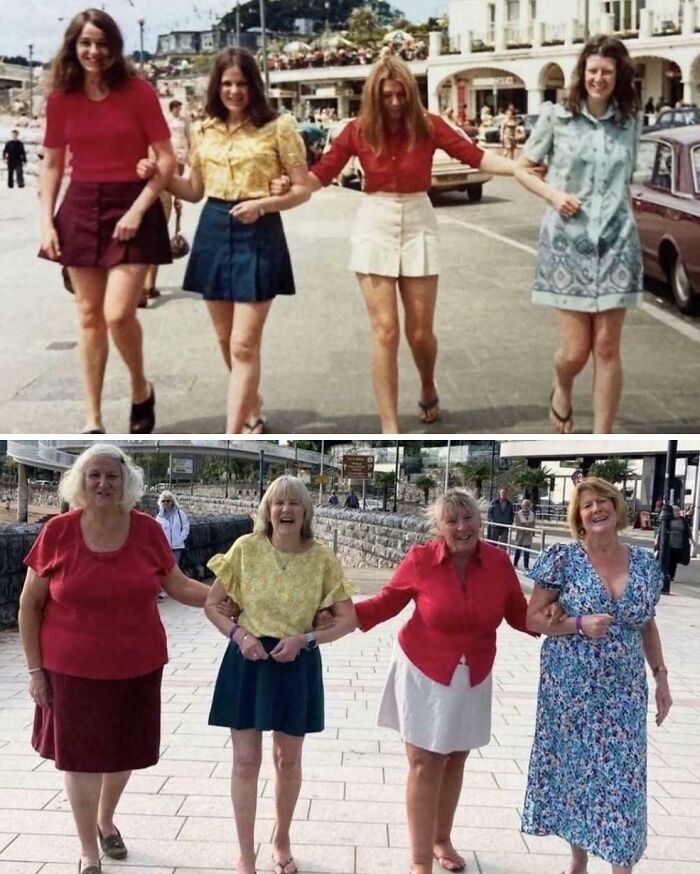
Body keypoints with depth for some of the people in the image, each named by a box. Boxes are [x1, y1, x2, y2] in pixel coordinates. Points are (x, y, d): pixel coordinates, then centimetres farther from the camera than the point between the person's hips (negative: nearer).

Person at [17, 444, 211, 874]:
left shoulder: (147, 530, -8)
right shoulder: (57, 532, -12)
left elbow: (179, 585, 3)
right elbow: (30, 604, -3)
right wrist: (35, 668, -3)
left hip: (137, 666, 2)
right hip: (74, 669, -2)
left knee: (124, 751, 18)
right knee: (81, 757, 8)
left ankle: (107, 819, 48)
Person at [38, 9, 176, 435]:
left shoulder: (138, 91, -7)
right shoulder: (61, 97, 3)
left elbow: (167, 158, -7)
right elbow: (52, 164, 10)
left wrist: (138, 209, -16)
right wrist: (47, 222, 1)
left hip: (131, 207, -4)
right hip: (80, 209, 4)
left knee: (118, 314, -14)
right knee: (89, 316, 6)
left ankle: (141, 389, 16)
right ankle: (94, 421, 15)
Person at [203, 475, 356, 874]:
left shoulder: (322, 558, -10)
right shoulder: (246, 548, -9)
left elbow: (348, 618, -4)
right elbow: (211, 604, -1)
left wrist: (305, 639, -16)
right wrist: (238, 634, -17)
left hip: (297, 665, 1)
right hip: (248, 660, 0)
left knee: (288, 760, 14)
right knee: (246, 761, 4)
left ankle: (282, 842, 38)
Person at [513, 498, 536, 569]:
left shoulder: (532, 514, 4)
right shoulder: (518, 514, -8)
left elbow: (533, 524, 7)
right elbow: (517, 524, -12)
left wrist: (533, 533, 0)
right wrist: (524, 529, -19)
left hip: (529, 535, 3)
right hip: (521, 534, -3)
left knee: (527, 551, 1)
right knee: (518, 550, 8)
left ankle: (526, 566, 7)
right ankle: (515, 564, 21)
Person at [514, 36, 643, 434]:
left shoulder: (630, 122, 7)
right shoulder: (556, 116, 0)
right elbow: (522, 169, 6)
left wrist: (622, 211, 7)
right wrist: (554, 194, -9)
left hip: (617, 242, 2)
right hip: (568, 240, -2)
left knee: (606, 348, 0)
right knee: (575, 351, -2)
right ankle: (562, 392, 34)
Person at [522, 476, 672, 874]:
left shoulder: (645, 562, 2)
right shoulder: (564, 558, -8)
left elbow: (648, 625, 13)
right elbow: (532, 618, -5)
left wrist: (661, 676, 9)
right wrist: (579, 624, -19)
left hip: (623, 691, 2)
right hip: (571, 687, -2)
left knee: (623, 776, 1)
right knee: (575, 768, 8)